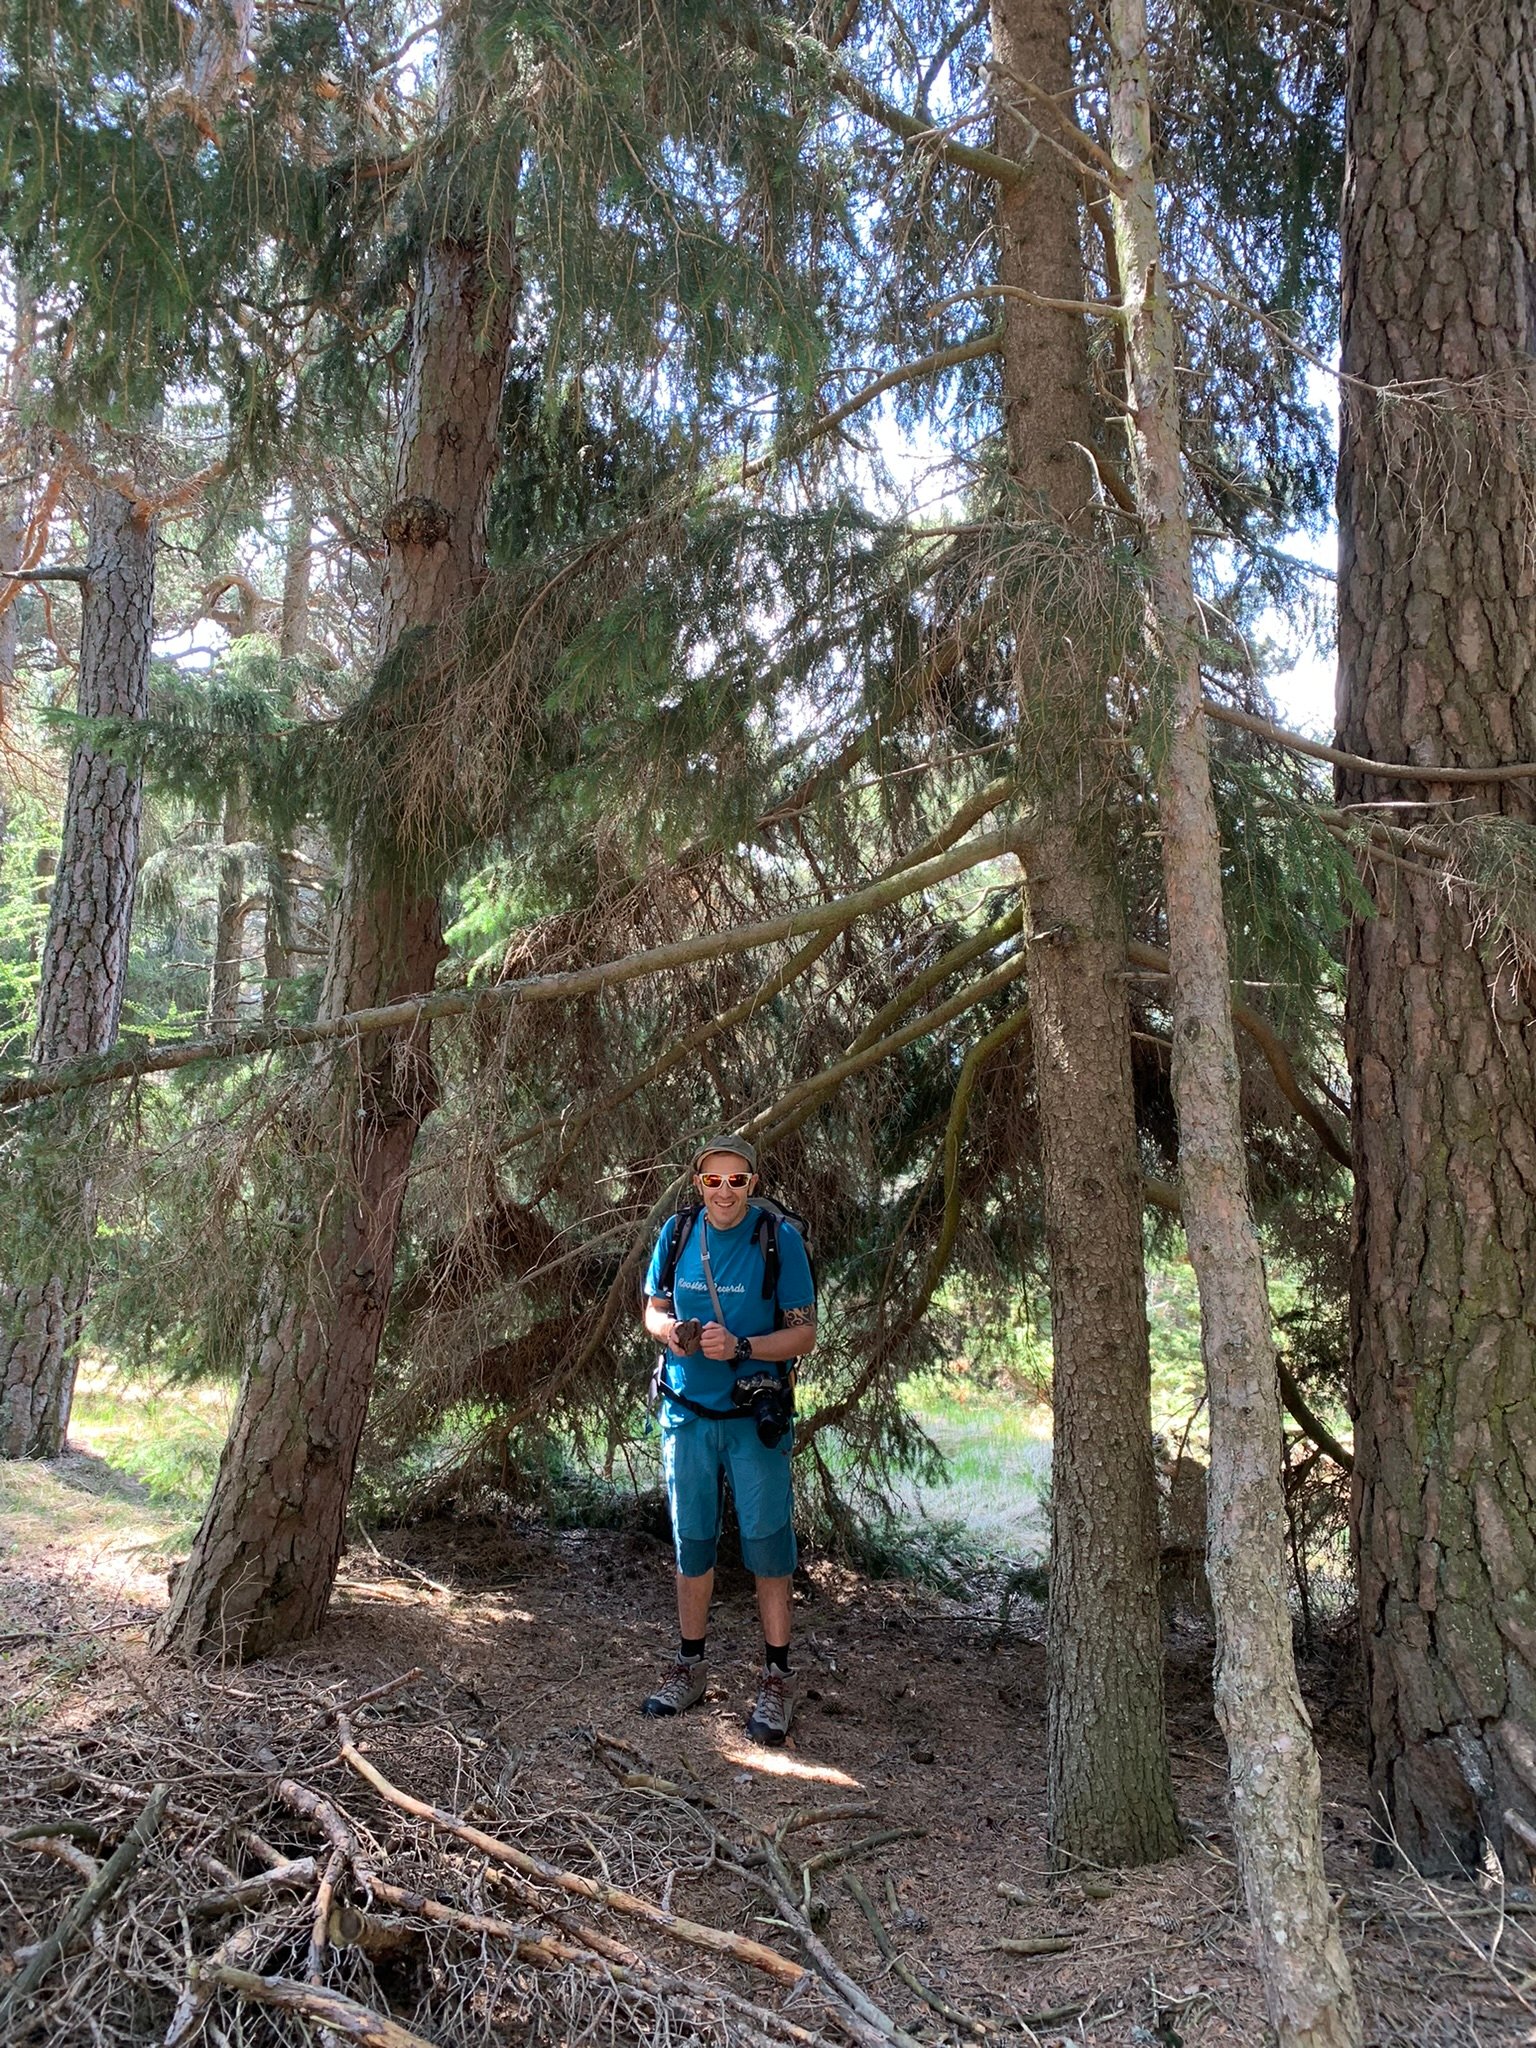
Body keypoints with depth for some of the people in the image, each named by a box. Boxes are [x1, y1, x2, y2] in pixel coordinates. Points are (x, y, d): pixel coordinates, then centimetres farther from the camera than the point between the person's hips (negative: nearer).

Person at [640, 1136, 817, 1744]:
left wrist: (739, 1346, -24)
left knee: (767, 1545, 2)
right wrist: (670, 1330, -12)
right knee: (691, 1543, 14)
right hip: (687, 1414, 4)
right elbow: (653, 1309, 10)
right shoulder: (677, 1233, 0)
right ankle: (690, 1667, 30)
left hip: (755, 1418, -3)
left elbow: (803, 1334, -9)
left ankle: (776, 1680, 14)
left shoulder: (780, 1239, -11)